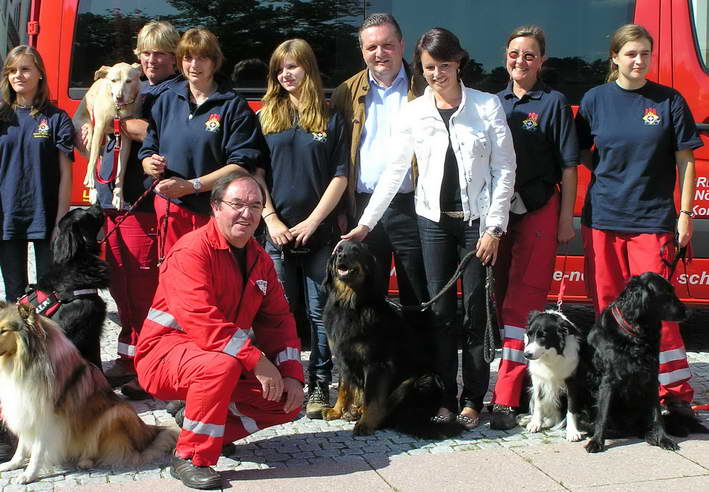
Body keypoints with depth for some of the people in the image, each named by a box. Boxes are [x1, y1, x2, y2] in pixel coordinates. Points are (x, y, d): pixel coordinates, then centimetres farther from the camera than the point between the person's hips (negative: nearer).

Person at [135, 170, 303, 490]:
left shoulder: (260, 259, 6)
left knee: (288, 401, -4)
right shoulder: (192, 250, -19)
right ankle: (190, 457, -19)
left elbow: (278, 320, 7)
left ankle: (203, 425, 8)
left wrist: (292, 374, -8)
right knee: (220, 365, -39)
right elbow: (202, 322, -30)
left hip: (229, 359, 8)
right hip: (166, 351, -7)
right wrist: (257, 361, -30)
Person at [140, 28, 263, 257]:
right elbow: (148, 150, 17)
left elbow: (242, 164, -9)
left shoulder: (234, 106, -1)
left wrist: (191, 185, -16)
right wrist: (151, 165, -8)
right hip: (170, 210, 3)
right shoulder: (166, 100, 13)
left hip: (215, 213, -3)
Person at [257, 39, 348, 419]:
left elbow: (340, 177, -1)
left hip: (318, 231, -1)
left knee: (319, 311, 4)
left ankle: (319, 385, 13)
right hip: (276, 231, 2)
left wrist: (312, 222, -9)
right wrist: (272, 220, -6)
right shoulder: (266, 117, 9)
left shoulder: (331, 120, 3)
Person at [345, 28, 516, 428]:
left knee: (474, 311, 1)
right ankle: (445, 398, 14)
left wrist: (494, 228, -9)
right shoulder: (413, 112, 3)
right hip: (435, 221, 2)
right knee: (440, 312, 5)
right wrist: (365, 223, -2)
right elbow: (394, 172, 3)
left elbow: (505, 170, -3)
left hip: (477, 221, -2)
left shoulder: (488, 106, -3)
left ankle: (473, 399, 12)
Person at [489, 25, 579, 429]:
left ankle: (507, 397, -8)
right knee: (498, 299, 10)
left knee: (524, 302, -7)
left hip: (539, 212, -5)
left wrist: (566, 219, -6)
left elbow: (569, 167, -1)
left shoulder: (554, 103, 1)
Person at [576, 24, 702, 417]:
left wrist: (685, 213, -1)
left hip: (652, 219, -2)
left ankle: (676, 393, 1)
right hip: (602, 218, 2)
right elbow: (580, 153, 16)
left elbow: (685, 160, 4)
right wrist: (606, 170, 0)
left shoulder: (669, 101, 2)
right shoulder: (595, 99, 6)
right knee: (607, 307, 6)